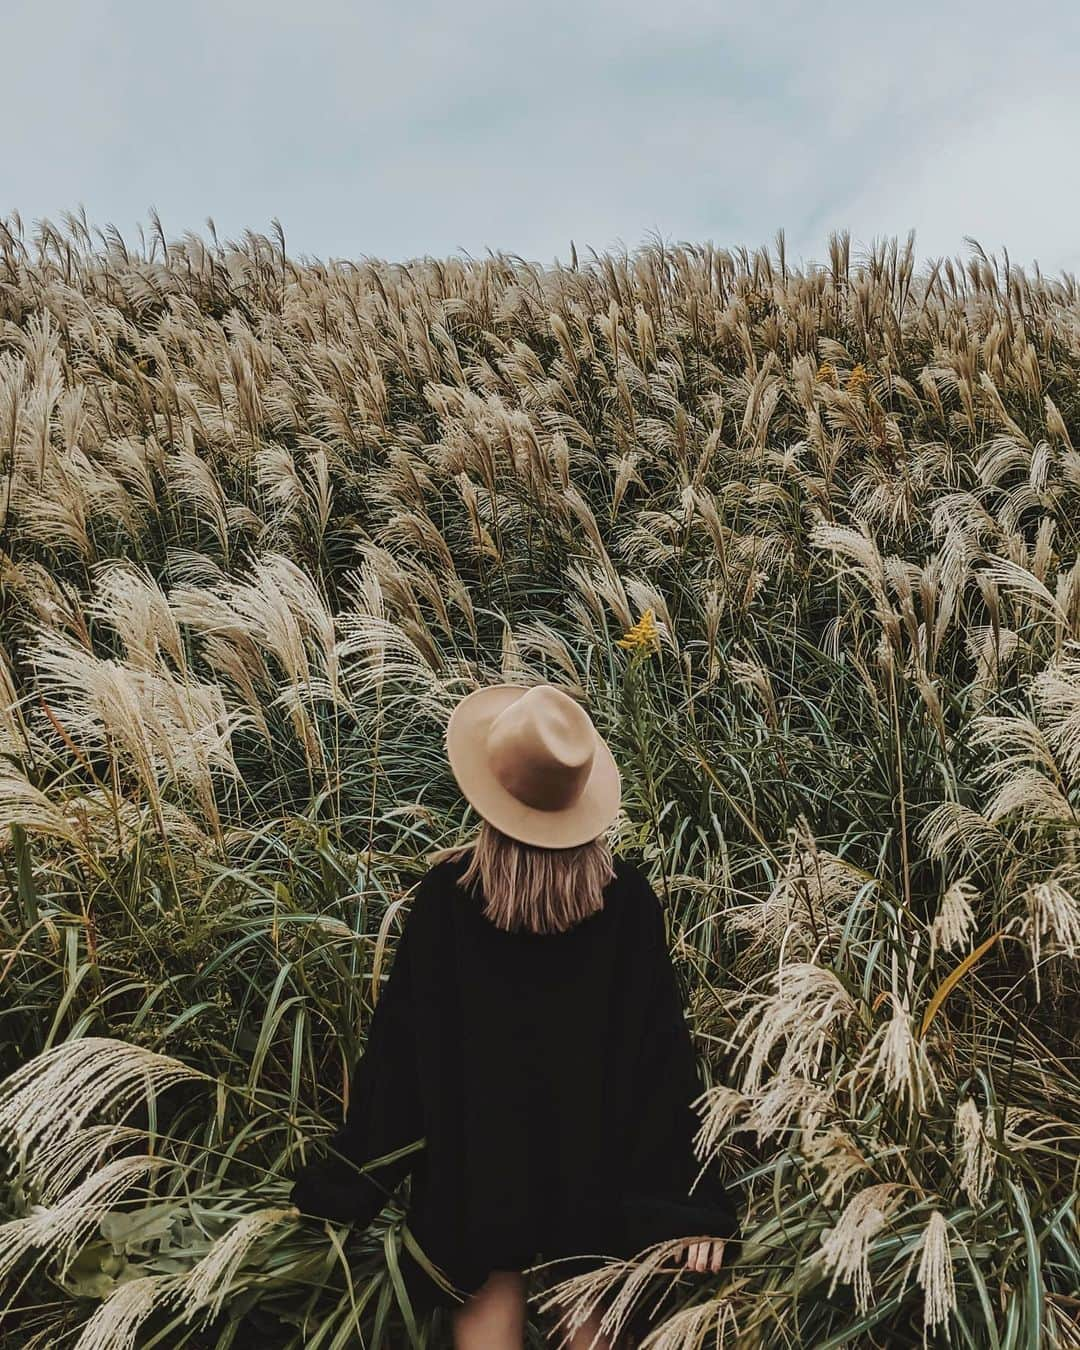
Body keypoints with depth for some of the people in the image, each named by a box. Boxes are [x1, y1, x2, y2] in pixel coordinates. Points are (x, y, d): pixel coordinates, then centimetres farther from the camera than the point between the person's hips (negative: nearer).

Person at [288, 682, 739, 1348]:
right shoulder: (627, 897, -16)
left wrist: (350, 1181, -4)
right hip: (595, 1154, 1)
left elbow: (400, 1038, -14)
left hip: (478, 1148, -1)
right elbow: (663, 1045, -15)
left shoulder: (447, 894, -19)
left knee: (488, 1296, 19)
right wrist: (693, 1198, -9)